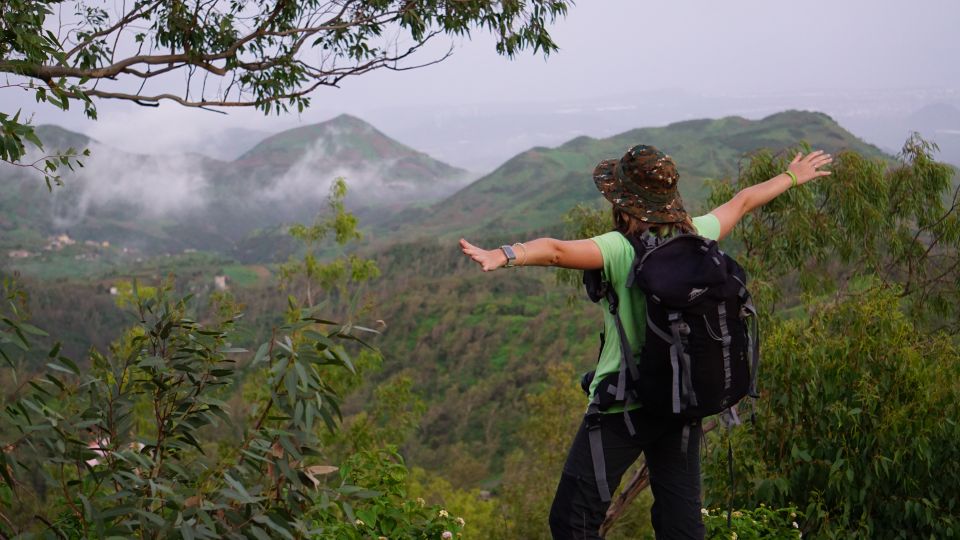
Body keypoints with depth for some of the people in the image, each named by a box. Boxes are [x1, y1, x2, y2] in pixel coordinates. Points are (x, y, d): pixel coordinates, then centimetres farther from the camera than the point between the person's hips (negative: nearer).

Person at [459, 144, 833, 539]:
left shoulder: (621, 251, -18)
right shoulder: (696, 237, 1)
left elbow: (556, 251, -36)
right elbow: (742, 202, 19)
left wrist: (503, 255, -47)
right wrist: (791, 177, 35)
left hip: (624, 405, -7)